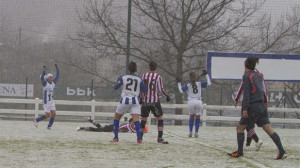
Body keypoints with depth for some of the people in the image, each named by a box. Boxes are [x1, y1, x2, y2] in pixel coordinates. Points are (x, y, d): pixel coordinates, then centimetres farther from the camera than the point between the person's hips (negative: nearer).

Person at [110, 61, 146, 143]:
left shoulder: (123, 78, 0)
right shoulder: (139, 79, 3)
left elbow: (115, 87, 2)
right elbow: (144, 90, 4)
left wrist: (119, 81, 21)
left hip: (124, 100, -1)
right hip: (135, 101, 1)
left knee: (116, 118, 17)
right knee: (136, 119, -7)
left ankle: (116, 137, 14)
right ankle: (139, 138, -23)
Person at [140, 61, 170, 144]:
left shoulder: (144, 76, 2)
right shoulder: (158, 77, -6)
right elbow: (161, 89, -7)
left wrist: (140, 98, 17)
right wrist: (167, 96, 8)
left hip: (145, 100, 3)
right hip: (155, 101, -3)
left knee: (143, 119, 13)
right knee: (160, 118, 2)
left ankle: (140, 137, 16)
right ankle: (160, 137, -8)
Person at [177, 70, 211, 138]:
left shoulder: (188, 84, 0)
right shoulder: (199, 83, 5)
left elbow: (181, 91, -6)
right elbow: (209, 83, 10)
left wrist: (179, 83, 5)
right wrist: (206, 75, 18)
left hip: (191, 102, 0)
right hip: (198, 102, 0)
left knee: (191, 117, 16)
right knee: (197, 118, 7)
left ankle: (190, 132, 11)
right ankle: (196, 133, 0)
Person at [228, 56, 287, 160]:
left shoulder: (246, 76, -6)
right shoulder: (259, 76, 15)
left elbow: (246, 93, -14)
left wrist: (245, 109, -18)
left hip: (253, 107, -6)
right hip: (262, 106, 6)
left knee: (240, 128, 8)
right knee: (268, 129, -2)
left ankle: (239, 152, 5)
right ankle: (282, 152, -14)